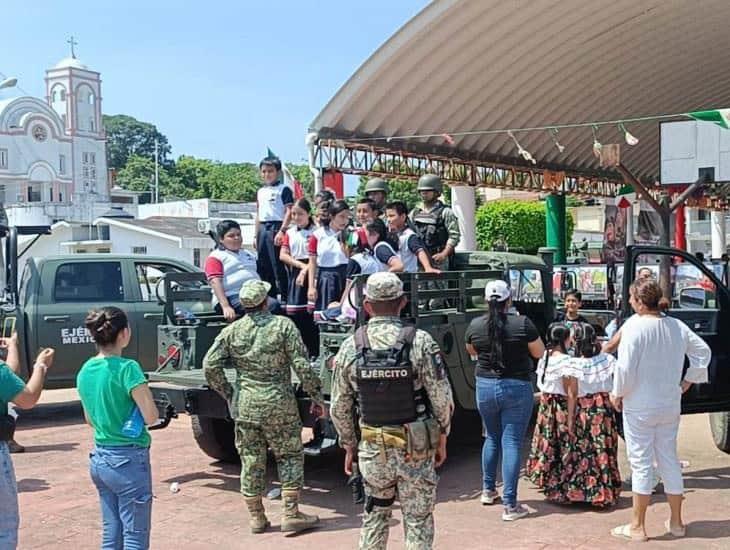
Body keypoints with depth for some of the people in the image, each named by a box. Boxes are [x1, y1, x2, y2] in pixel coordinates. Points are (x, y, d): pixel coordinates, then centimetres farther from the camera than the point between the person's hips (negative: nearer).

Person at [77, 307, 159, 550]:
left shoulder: (85, 371, 5)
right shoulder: (127, 368, -18)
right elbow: (151, 417, -17)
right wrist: (143, 395, 1)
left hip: (99, 458, 7)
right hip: (128, 459, -7)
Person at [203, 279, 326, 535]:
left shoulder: (232, 331, 2)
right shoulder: (283, 325, -6)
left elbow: (210, 365, -2)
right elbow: (302, 365, -9)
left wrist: (227, 392, 10)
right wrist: (316, 393, 1)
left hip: (244, 405, 3)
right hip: (279, 404, -2)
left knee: (251, 460, 11)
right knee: (290, 456, 10)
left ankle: (256, 516, 19)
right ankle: (291, 514, 6)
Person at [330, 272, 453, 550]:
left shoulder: (350, 347, -4)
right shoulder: (420, 342, -12)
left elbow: (339, 407, 2)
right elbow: (442, 399, -10)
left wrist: (349, 445, 14)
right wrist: (442, 438, 5)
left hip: (372, 448, 2)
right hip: (416, 449, -2)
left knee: (374, 516, 19)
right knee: (418, 520, 9)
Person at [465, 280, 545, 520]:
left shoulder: (475, 325, -4)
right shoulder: (522, 323, -13)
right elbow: (539, 353, -1)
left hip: (485, 386, 3)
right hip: (517, 388, -3)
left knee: (492, 438, 22)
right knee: (511, 443, 0)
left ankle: (488, 490, 34)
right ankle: (510, 505, -1)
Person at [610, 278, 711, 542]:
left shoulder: (634, 326, -17)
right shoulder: (677, 326, 3)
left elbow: (626, 367, -19)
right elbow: (703, 351, 11)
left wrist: (617, 394, -4)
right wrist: (688, 380, 16)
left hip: (640, 406, -6)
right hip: (670, 405, 6)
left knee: (641, 462, 1)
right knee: (669, 460, 16)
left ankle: (637, 526, 9)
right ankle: (676, 522, 25)